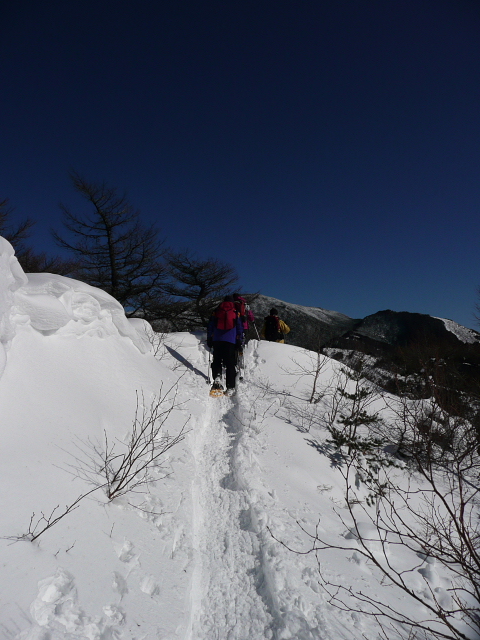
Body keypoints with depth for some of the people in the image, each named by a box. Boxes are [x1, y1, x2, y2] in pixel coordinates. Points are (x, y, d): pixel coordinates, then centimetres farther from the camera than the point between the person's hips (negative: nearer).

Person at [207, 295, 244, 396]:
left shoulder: (216, 311, 14)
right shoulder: (236, 312, 11)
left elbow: (210, 326, 12)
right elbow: (240, 327, 9)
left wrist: (209, 339, 16)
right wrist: (239, 341, 12)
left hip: (217, 340, 1)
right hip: (231, 341, -1)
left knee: (216, 361, 9)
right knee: (230, 364, 0)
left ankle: (217, 377, -17)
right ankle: (230, 387, -4)